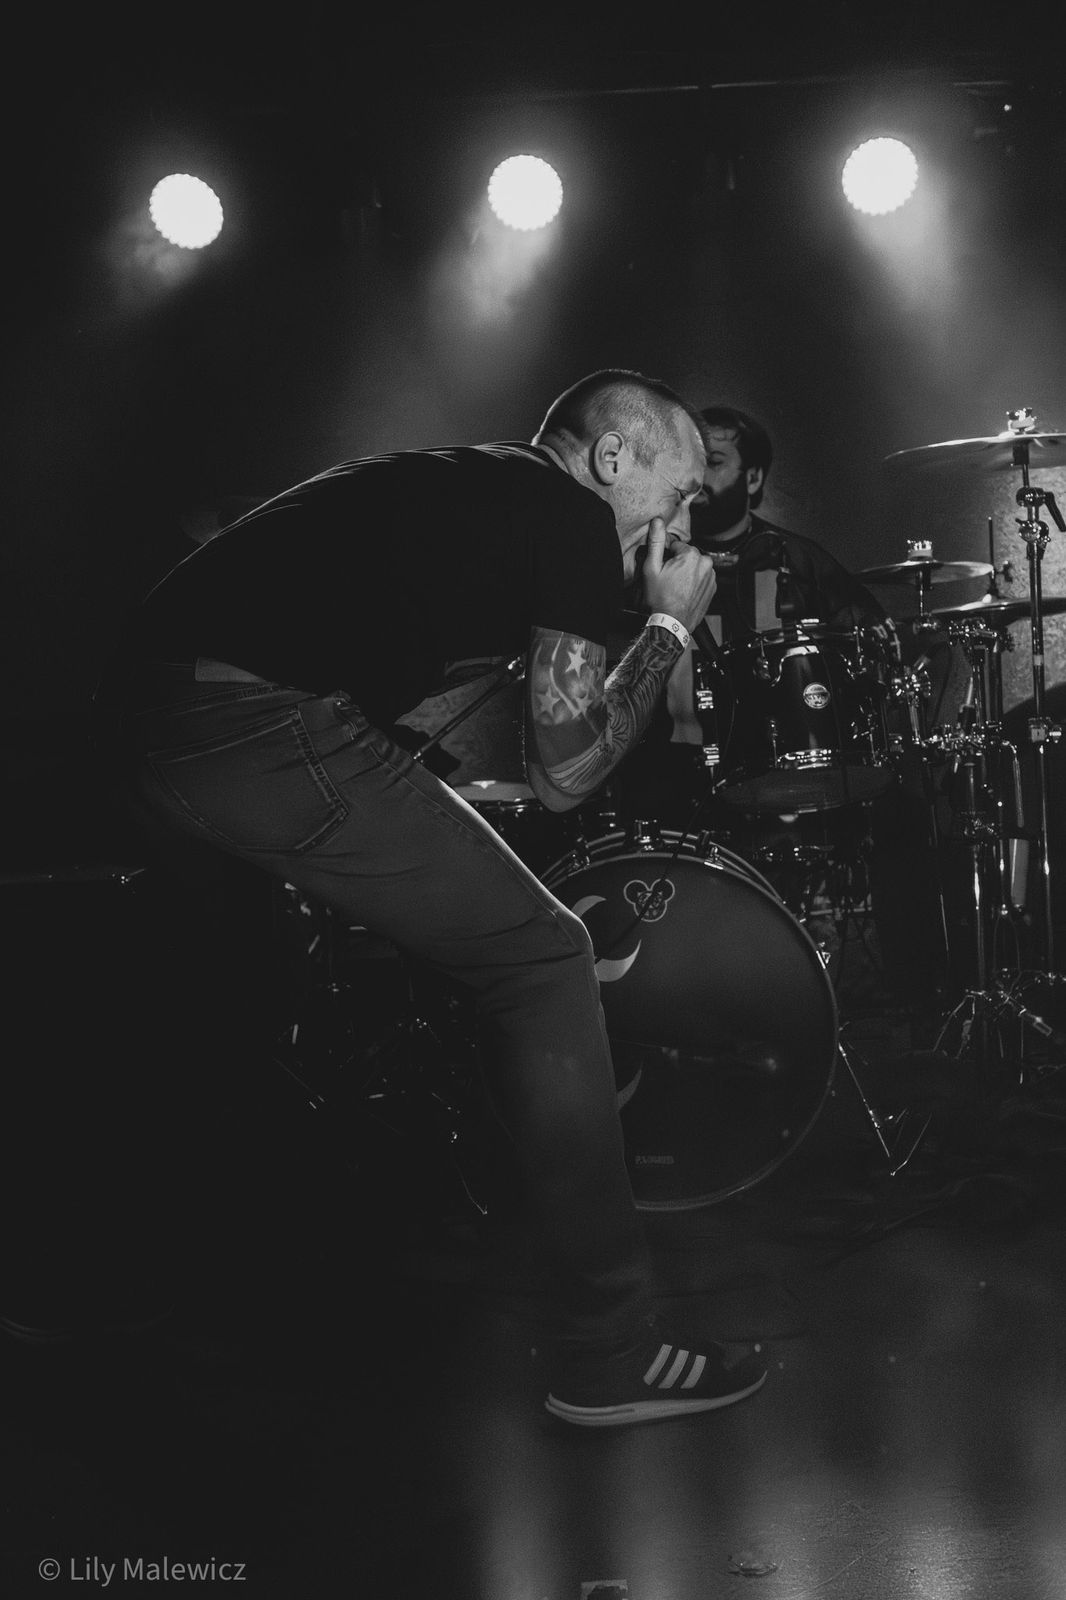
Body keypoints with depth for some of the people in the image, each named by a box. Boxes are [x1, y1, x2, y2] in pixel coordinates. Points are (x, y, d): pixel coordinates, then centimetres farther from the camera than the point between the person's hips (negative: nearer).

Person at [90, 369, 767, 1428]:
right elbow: (562, 772, 2)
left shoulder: (459, 481, 27)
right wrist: (671, 627, 14)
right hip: (262, 732, -10)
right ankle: (608, 1356, 5)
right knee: (542, 959, 0)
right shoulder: (571, 517, 3)